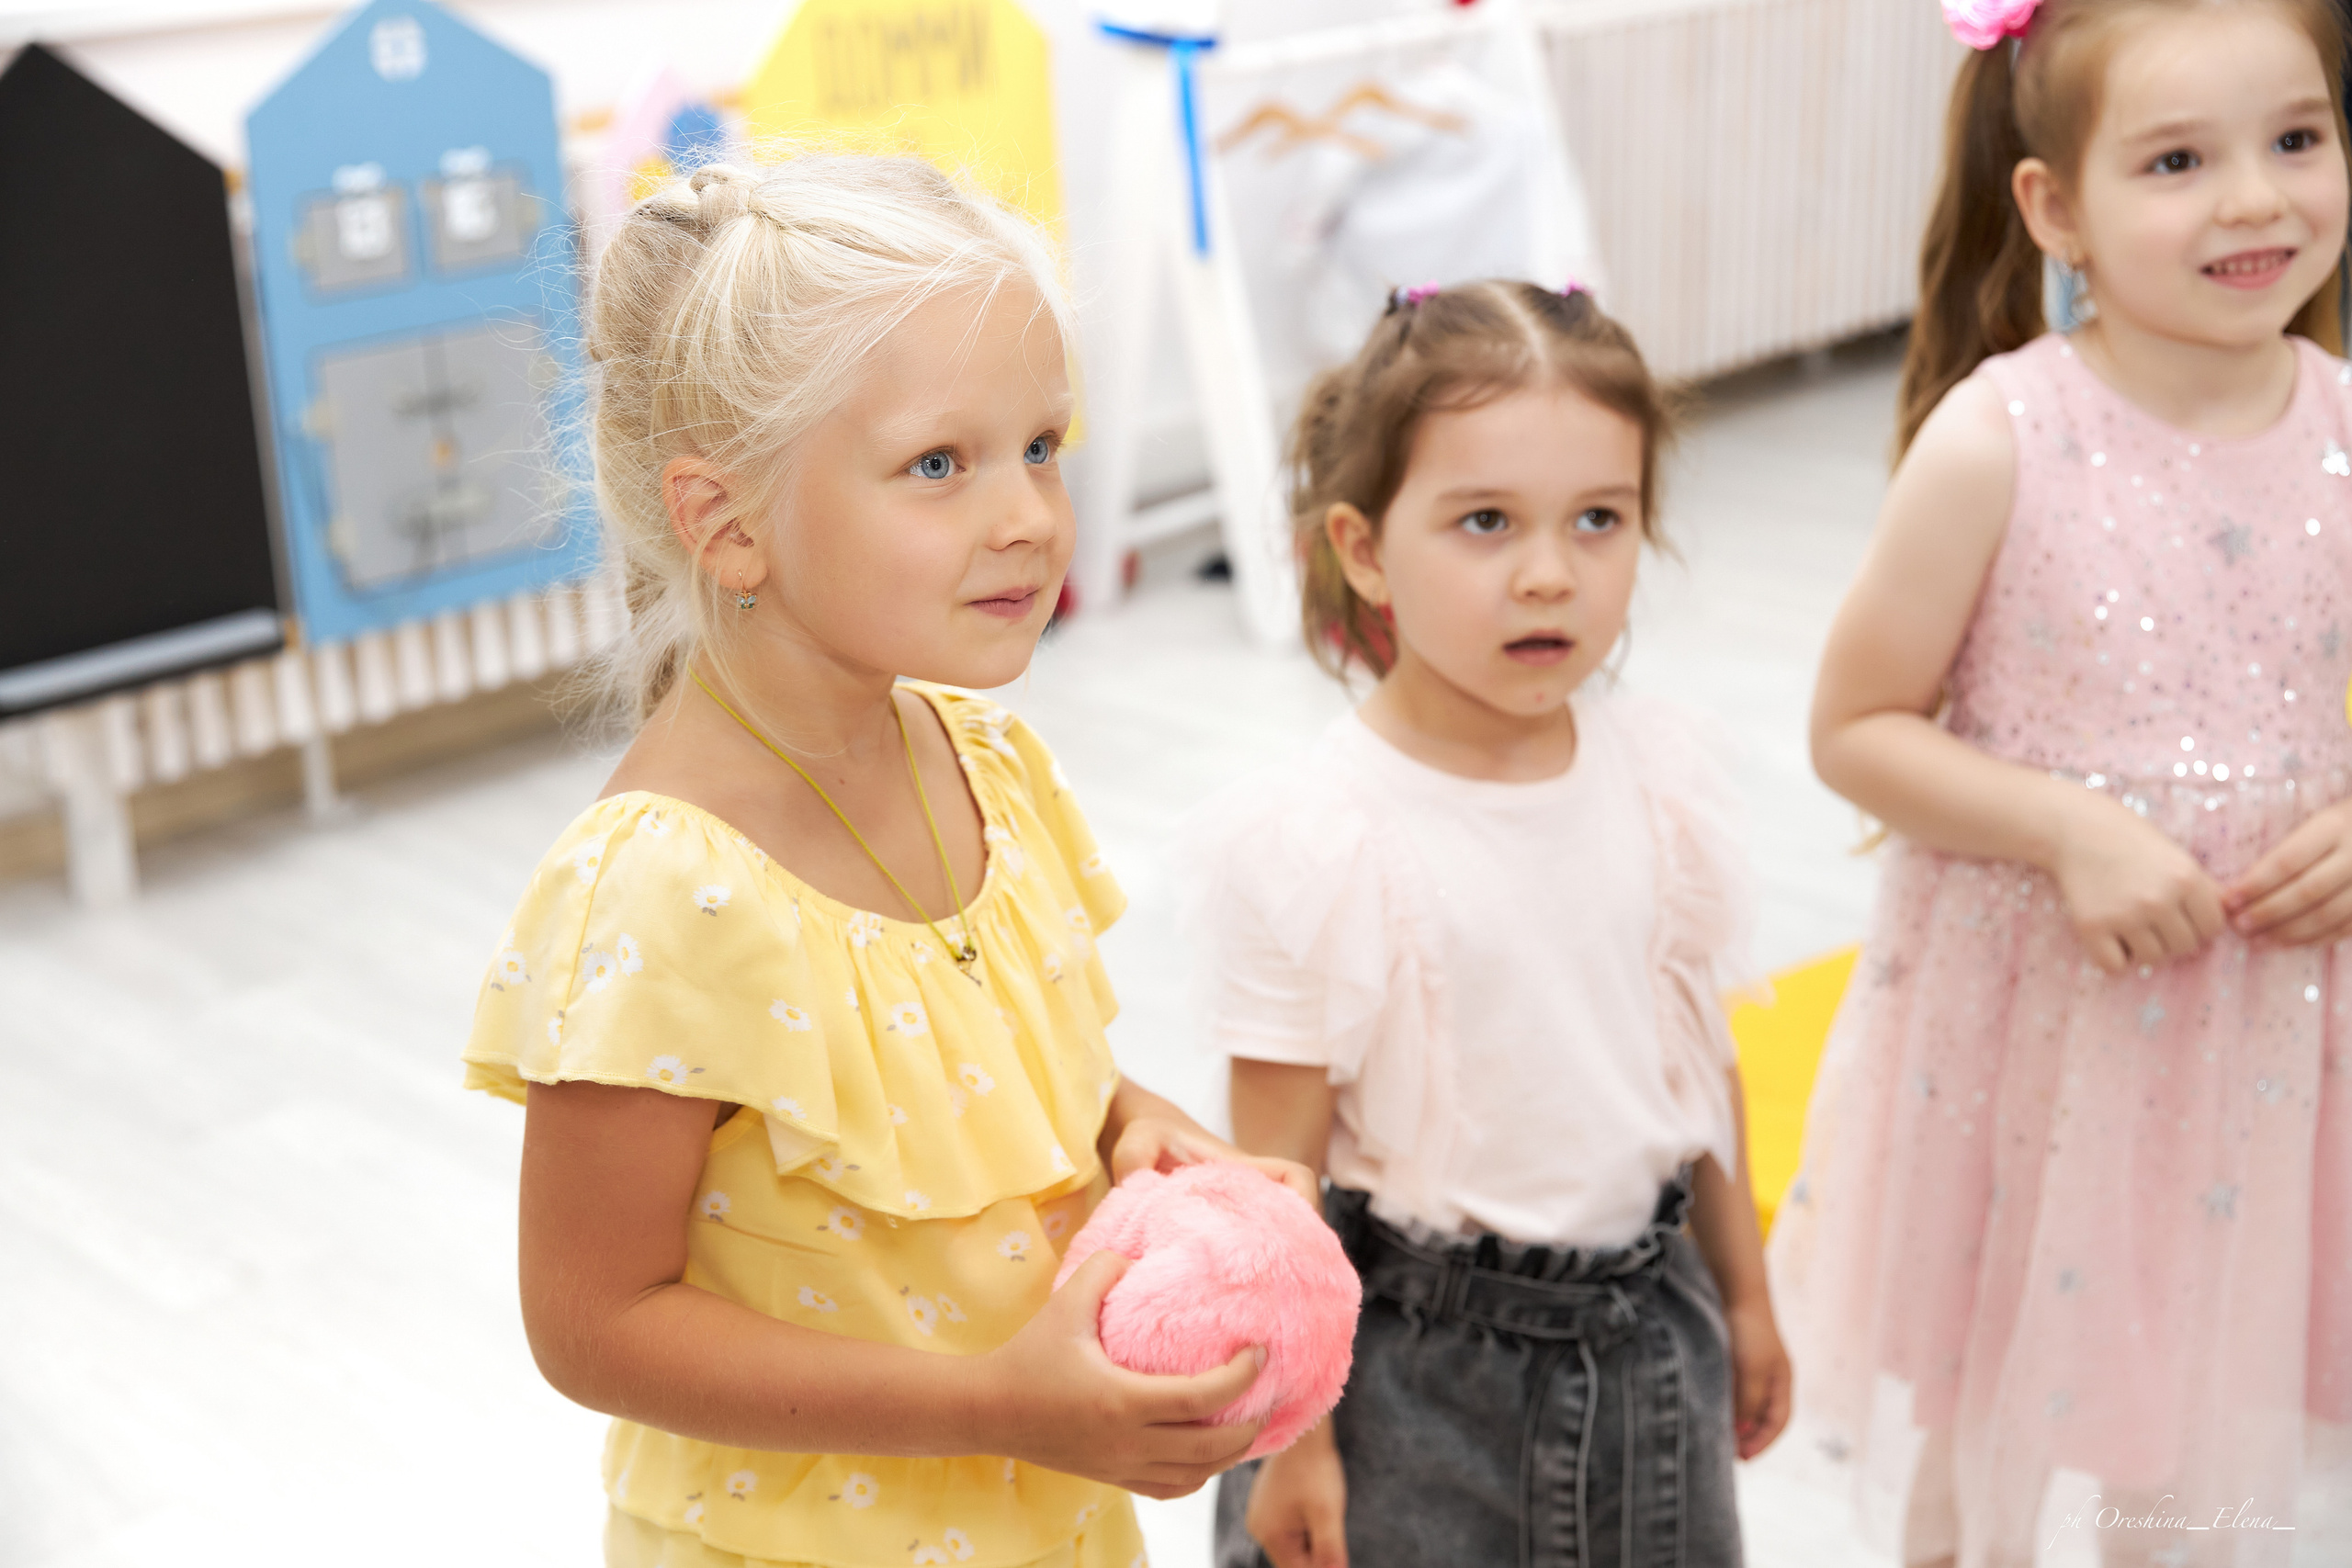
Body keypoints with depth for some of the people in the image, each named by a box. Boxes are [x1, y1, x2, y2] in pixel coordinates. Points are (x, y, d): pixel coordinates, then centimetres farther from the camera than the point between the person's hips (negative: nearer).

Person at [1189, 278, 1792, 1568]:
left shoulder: (1663, 775, -4)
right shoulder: (1313, 842, -20)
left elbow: (1700, 1051, 8)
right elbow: (1277, 1169, -14)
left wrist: (1744, 1295, 16)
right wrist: (1292, 1438, -9)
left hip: (1647, 1328, 5)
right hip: (1417, 1364, -4)